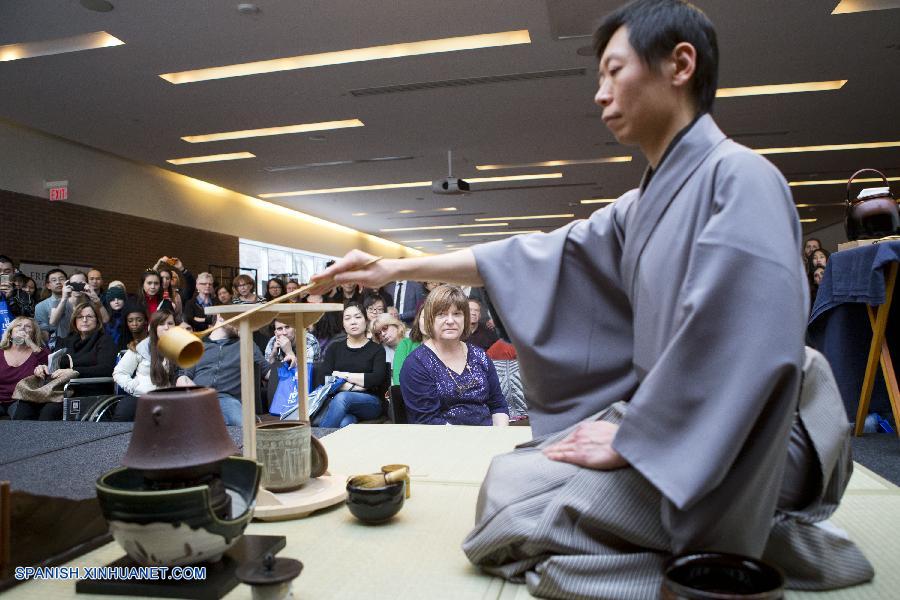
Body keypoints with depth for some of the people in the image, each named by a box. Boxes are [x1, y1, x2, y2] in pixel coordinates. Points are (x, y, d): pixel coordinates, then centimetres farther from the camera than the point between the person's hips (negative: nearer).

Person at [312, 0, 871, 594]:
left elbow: (747, 347, -27)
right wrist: (398, 268, 6)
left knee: (518, 496, -13)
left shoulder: (740, 178, -17)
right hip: (666, 422, 9)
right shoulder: (646, 203, 10)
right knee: (511, 473, 14)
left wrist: (629, 438, -18)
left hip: (733, 449, -8)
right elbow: (539, 257, 8)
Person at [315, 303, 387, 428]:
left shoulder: (376, 349, 12)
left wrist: (343, 375, -3)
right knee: (344, 423, -37)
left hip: (369, 403, -1)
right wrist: (350, 386, -10)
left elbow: (378, 379, -6)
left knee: (342, 398, -34)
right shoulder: (334, 348, 19)